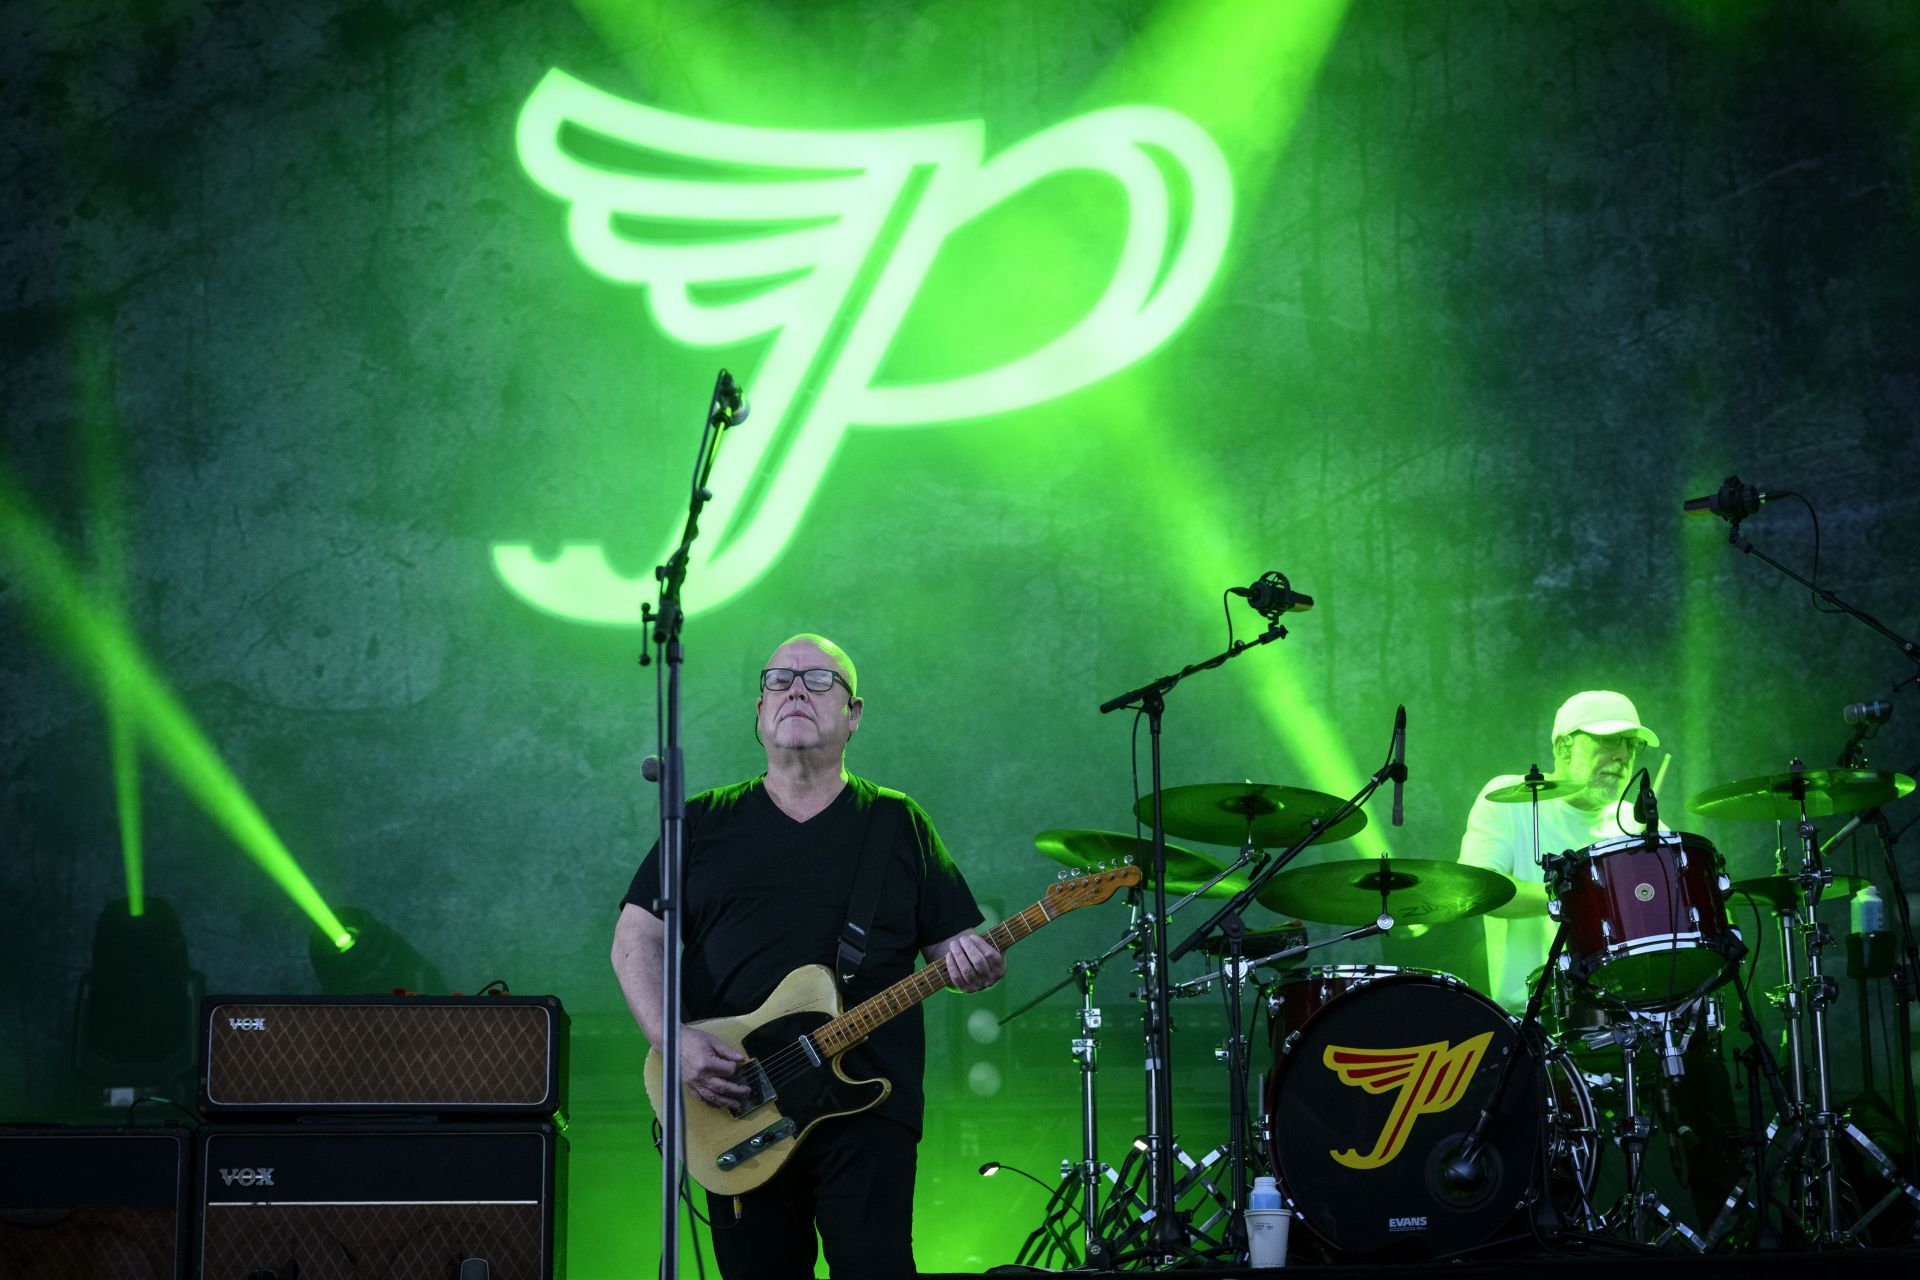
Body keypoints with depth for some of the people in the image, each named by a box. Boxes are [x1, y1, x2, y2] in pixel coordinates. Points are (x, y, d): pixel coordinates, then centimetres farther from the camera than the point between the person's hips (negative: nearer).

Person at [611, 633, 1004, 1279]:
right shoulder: (705, 822, 11)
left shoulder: (897, 824, 11)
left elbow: (952, 939, 10)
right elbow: (636, 940, 6)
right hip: (734, 1107, 1)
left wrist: (970, 963, -15)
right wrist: (674, 1040, -10)